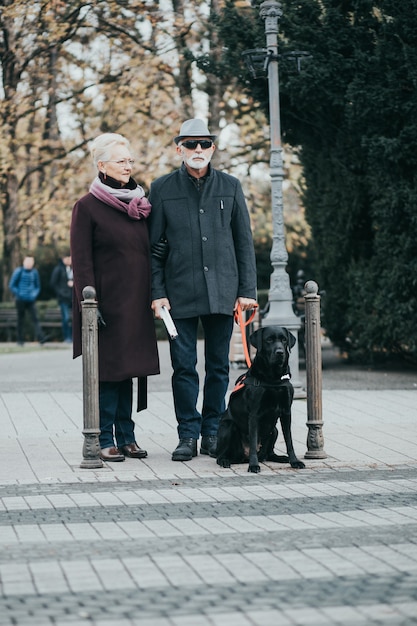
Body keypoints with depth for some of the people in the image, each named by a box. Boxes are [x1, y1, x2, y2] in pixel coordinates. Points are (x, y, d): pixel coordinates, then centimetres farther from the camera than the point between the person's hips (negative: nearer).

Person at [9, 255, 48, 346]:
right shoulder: (18, 271, -3)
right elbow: (11, 285, -1)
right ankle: (20, 340, 13)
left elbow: (37, 286, 18)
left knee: (35, 318, -11)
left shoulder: (34, 272, 7)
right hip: (20, 300, -2)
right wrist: (19, 294, -8)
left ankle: (41, 337, -22)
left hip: (31, 301, 2)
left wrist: (35, 294, 0)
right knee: (20, 320, 4)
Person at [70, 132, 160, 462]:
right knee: (107, 369, -3)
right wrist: (89, 304, -15)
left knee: (129, 368, 8)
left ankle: (126, 436, 14)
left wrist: (155, 295, 11)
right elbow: (81, 261, -8)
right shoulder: (87, 207, -4)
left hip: (136, 303, 5)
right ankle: (106, 440, 3)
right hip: (107, 301, -5)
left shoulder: (141, 204, 13)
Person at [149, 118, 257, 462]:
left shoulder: (230, 187, 8)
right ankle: (188, 435, 7)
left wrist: (247, 289, 2)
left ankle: (213, 433, 15)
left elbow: (244, 242, 9)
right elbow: (155, 247, 5)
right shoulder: (162, 189, 5)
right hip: (180, 293, -1)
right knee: (184, 366, 0)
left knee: (218, 366, 6)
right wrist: (157, 293, -3)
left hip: (222, 291, 1)